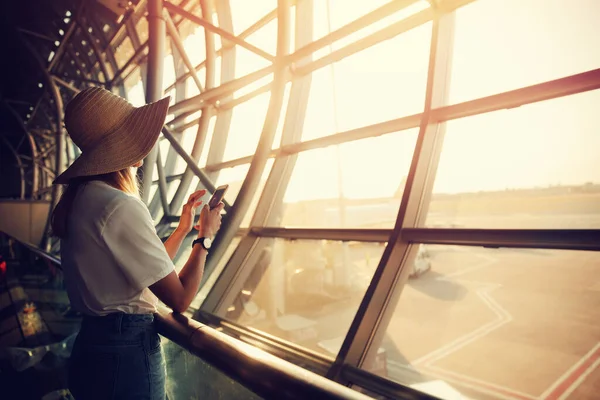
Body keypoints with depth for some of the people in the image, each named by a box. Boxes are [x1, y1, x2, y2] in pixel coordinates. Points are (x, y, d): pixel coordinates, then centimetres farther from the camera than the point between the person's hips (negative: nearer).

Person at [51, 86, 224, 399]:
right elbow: (179, 299, -19)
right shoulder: (121, 207, -24)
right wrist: (206, 235, -7)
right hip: (128, 353, -9)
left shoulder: (80, 198, 5)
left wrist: (184, 227, 13)